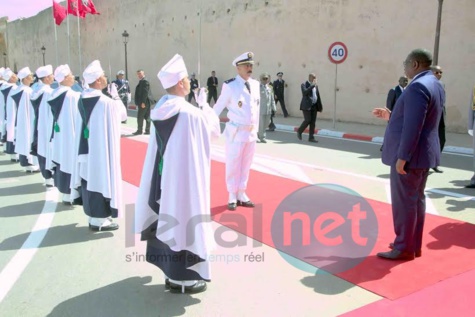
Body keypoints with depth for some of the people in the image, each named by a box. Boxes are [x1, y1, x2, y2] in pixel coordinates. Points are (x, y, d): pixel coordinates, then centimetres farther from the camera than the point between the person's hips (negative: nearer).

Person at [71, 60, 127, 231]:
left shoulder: (82, 99, 2)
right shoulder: (107, 102, -21)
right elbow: (123, 114, -2)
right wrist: (117, 100, 16)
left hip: (85, 149, 8)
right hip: (101, 149, -8)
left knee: (89, 180, 15)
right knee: (101, 180, 2)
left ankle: (93, 215, 28)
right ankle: (99, 220, 11)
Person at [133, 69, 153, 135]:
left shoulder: (144, 81, -13)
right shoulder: (141, 81, 18)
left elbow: (145, 92, -20)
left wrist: (143, 102, -22)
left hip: (144, 102, -10)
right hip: (143, 102, 10)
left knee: (140, 116, -5)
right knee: (147, 117, 9)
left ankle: (139, 130, 1)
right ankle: (147, 130, 12)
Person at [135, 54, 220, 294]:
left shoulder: (160, 110, 2)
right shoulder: (189, 113, -22)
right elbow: (214, 129, -4)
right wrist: (204, 104, 10)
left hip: (162, 175, 8)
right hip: (185, 176, -8)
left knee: (168, 219, 16)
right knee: (183, 220, 3)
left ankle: (171, 272, 31)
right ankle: (183, 278, 15)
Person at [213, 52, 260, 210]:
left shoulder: (256, 84, 5)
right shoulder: (230, 86, -12)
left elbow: (256, 108, 11)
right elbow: (218, 107, -8)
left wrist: (256, 128, 13)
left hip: (251, 133, 6)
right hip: (235, 133, -5)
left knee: (246, 166, 13)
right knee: (233, 165, 5)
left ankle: (241, 195, 26)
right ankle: (232, 197, 18)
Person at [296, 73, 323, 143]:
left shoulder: (316, 86, 16)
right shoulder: (304, 85, -1)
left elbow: (318, 96, 19)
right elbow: (305, 92, -22)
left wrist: (320, 106, 16)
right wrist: (312, 85, -22)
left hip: (314, 106, 6)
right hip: (306, 106, -6)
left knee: (313, 122, 1)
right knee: (307, 120, -12)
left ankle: (311, 137, 4)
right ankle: (299, 131, 11)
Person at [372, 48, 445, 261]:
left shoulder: (417, 86, -19)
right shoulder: (435, 85, 13)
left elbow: (413, 127, -25)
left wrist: (402, 157, -23)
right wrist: (391, 116, 15)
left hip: (410, 156, -10)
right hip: (424, 153, 10)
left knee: (404, 201, -1)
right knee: (416, 199, 16)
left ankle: (404, 248, 8)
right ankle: (414, 244, 25)